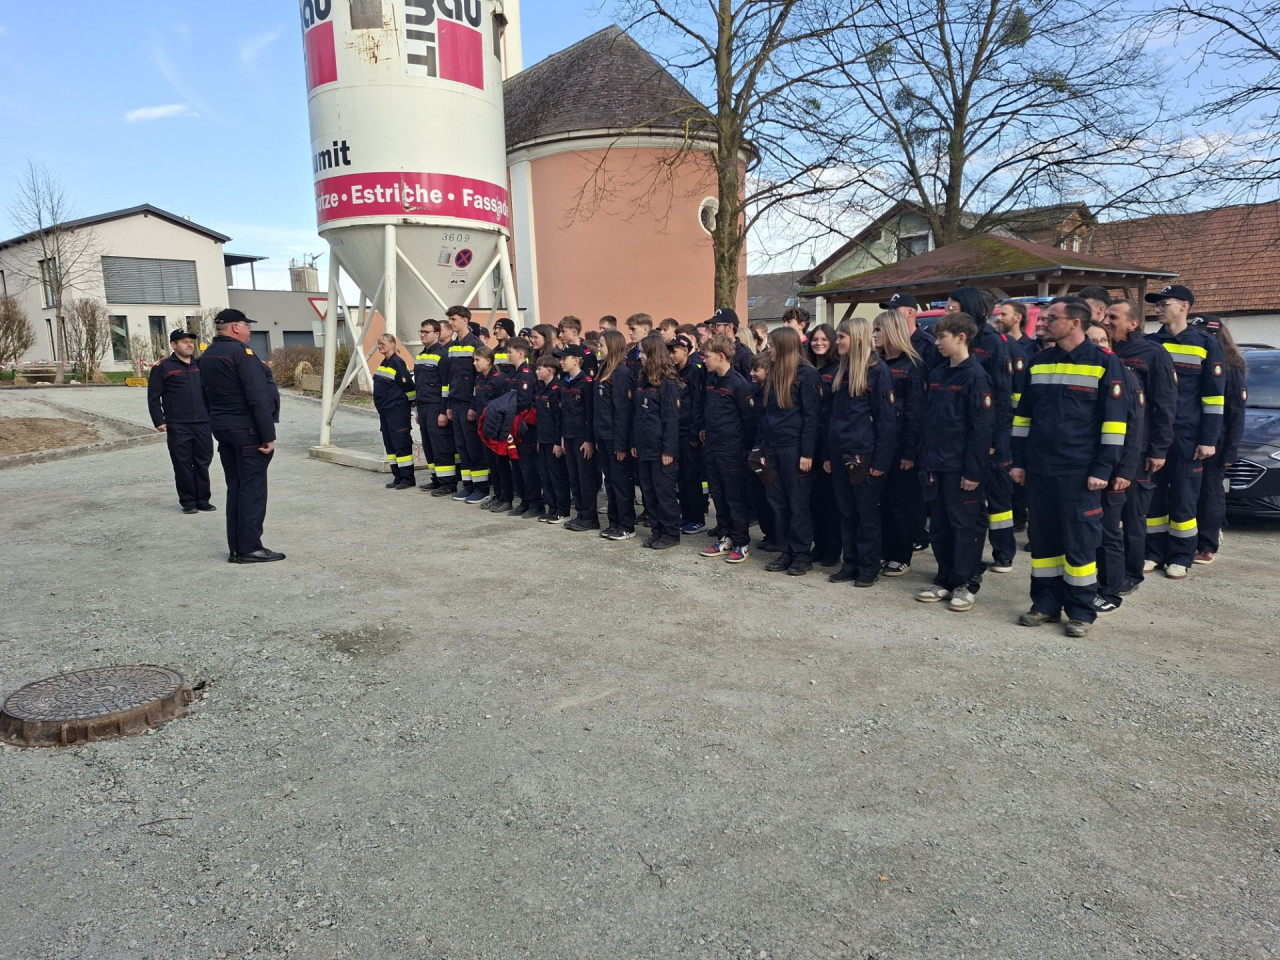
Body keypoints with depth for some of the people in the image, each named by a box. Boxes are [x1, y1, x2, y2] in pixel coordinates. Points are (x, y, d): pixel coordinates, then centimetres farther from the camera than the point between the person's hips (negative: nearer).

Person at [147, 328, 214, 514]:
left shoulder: (201, 366, 14)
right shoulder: (163, 367, 1)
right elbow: (153, 397, -1)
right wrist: (159, 421, -7)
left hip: (203, 424, 4)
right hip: (178, 427, -4)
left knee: (203, 463, 6)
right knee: (183, 464, 1)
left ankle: (203, 499, 15)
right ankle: (187, 501, 10)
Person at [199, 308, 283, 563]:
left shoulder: (207, 356, 14)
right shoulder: (240, 352, -14)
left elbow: (207, 397, 17)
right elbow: (257, 397, -20)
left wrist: (218, 426, 20)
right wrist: (268, 435, -19)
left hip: (222, 428, 9)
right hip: (247, 430, -9)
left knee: (235, 488, 12)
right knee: (252, 489, -4)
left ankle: (236, 548, 14)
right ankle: (250, 548, -2)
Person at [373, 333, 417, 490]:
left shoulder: (397, 363, -14)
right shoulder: (383, 363, 13)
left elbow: (408, 385, -16)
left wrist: (413, 401, -7)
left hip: (397, 411, -9)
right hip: (384, 411, 10)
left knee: (401, 444, -5)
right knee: (390, 445, 11)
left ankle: (408, 479, 1)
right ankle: (398, 478, 18)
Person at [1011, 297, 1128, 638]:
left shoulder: (1104, 362, -4)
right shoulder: (1039, 362, 11)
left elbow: (1114, 420, -7)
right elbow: (1023, 414, 15)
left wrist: (1103, 468, -12)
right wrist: (1019, 461, 9)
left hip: (1080, 472, -5)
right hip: (1040, 469, 5)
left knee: (1080, 541, 1)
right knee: (1042, 539, 9)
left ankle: (1081, 612, 12)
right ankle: (1046, 604, 20)